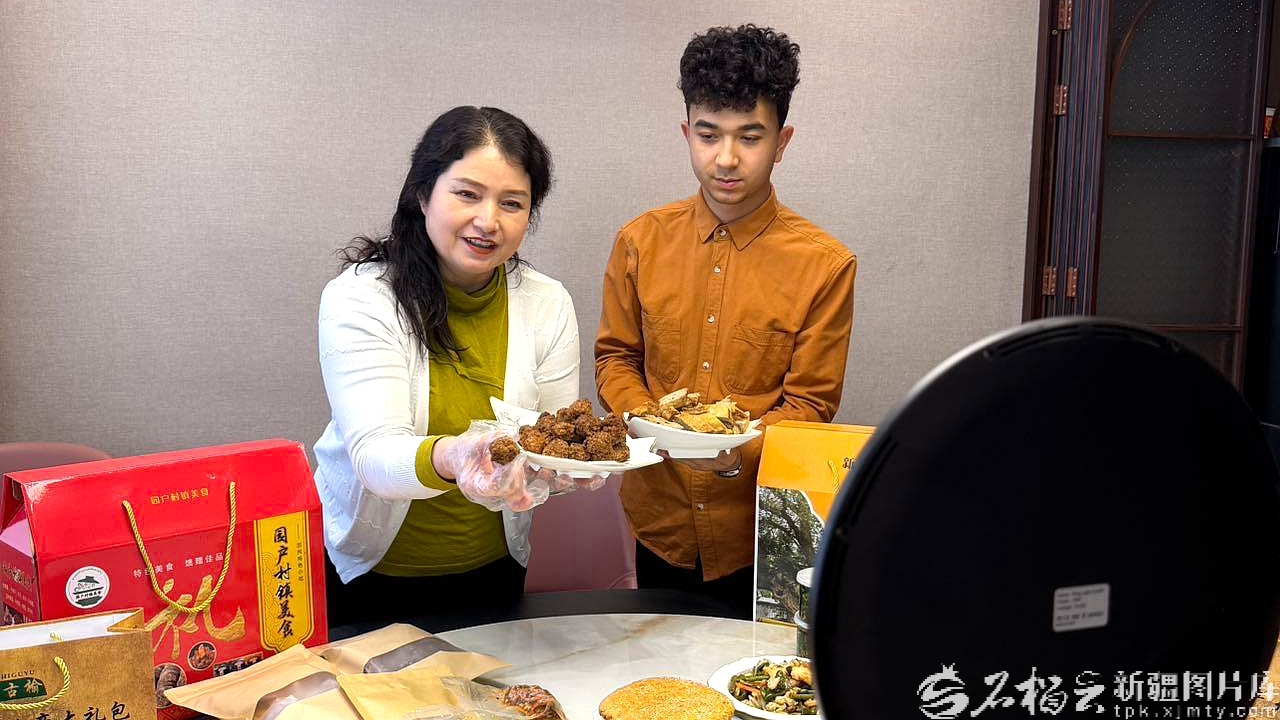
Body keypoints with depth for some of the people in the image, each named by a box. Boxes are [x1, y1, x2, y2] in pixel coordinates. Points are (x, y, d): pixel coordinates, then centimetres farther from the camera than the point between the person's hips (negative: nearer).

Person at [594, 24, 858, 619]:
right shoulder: (641, 242, -2)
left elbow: (809, 403, -8)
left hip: (763, 534, -2)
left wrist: (739, 452, -26)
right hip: (660, 520, 3)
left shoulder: (824, 265, -10)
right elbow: (614, 358, 6)